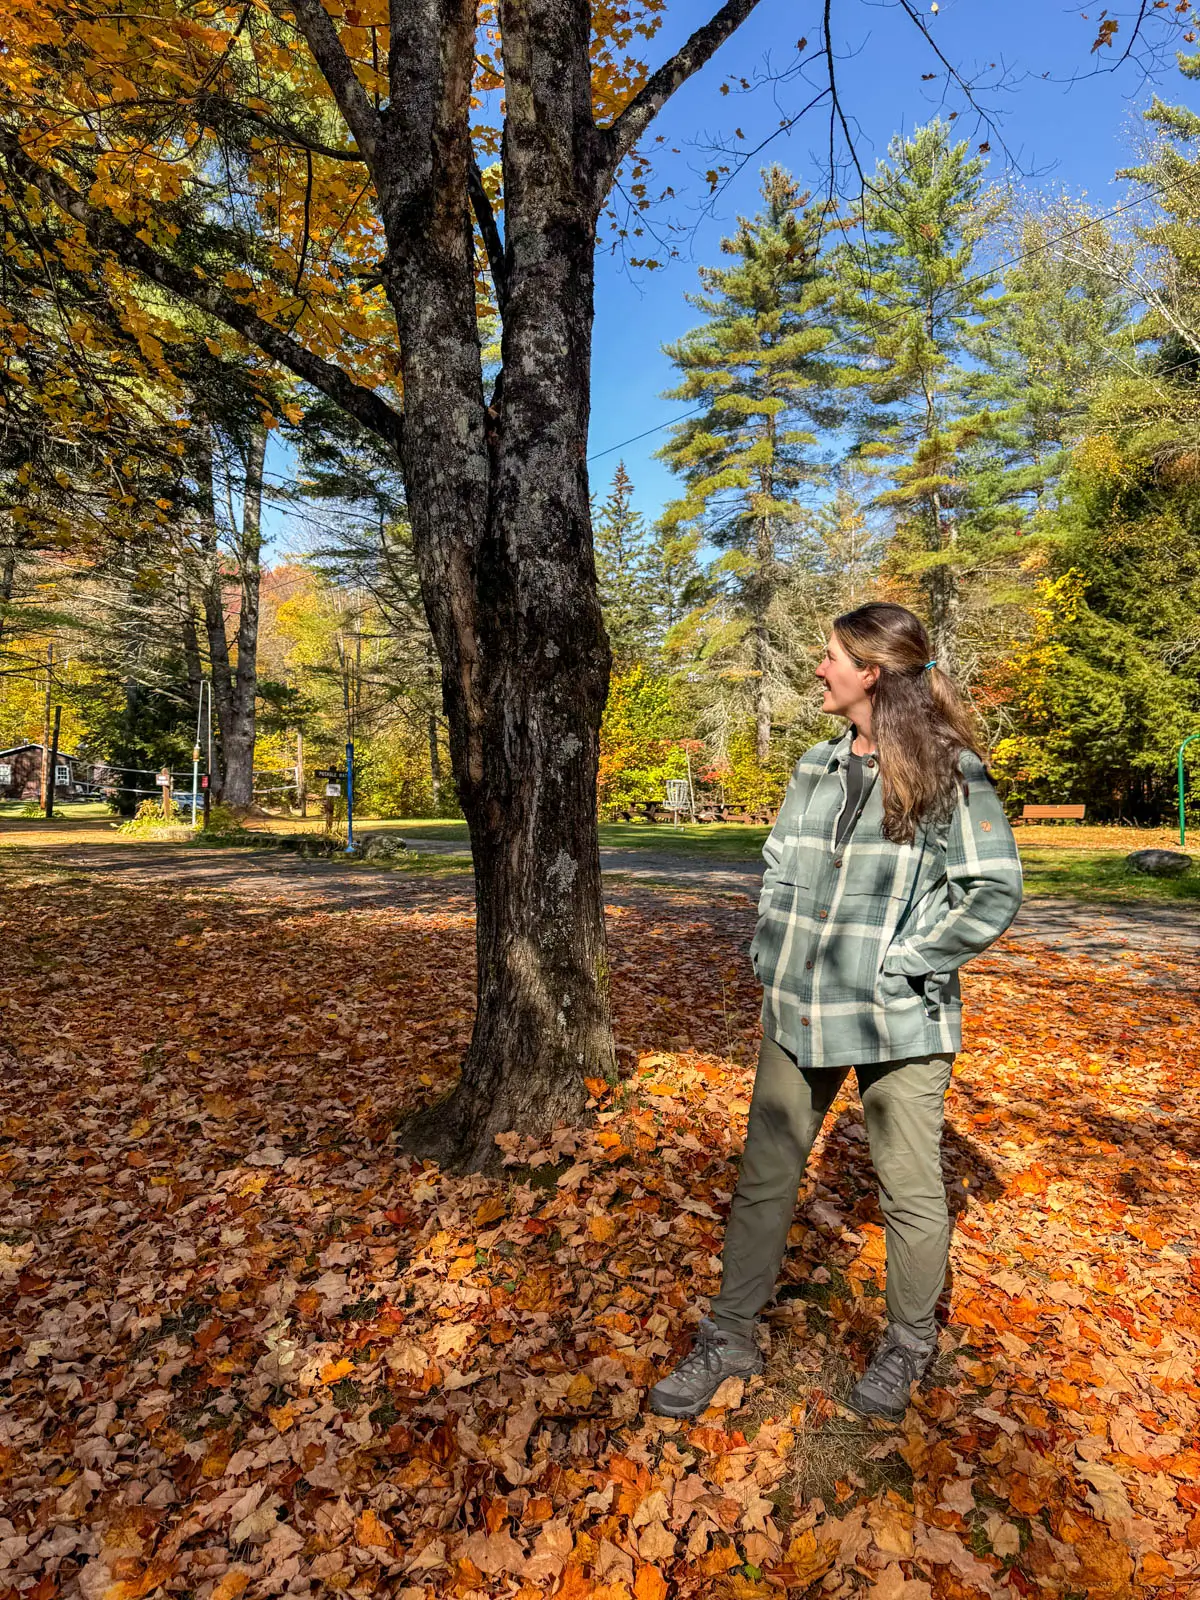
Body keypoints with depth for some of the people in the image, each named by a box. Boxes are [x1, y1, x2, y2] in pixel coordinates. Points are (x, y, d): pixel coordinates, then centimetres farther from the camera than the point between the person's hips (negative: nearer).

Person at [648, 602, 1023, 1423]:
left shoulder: (952, 771, -9)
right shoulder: (816, 767, 8)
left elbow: (995, 891, -13)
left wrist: (903, 966, -15)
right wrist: (770, 956, 4)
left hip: (899, 1022, -5)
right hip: (799, 1013, 5)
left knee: (911, 1192, 14)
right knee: (765, 1177, 13)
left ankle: (909, 1346, 40)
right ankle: (730, 1338, 31)